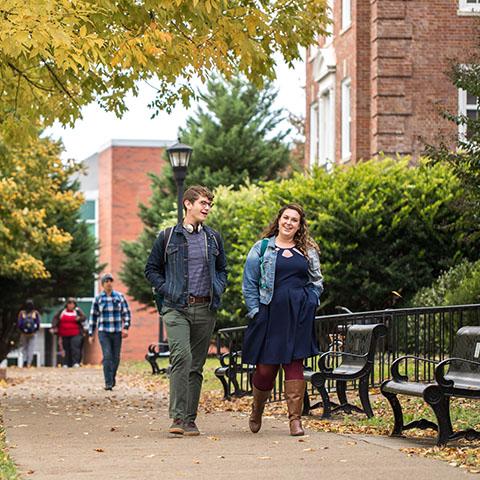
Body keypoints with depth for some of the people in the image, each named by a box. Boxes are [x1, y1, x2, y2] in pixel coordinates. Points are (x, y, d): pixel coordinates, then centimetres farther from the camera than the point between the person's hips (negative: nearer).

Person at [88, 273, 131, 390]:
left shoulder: (119, 296, 5)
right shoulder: (98, 298, 4)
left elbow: (126, 313, 7)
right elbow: (93, 316, 9)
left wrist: (126, 328, -7)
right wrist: (90, 334, 7)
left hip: (117, 332, 1)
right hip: (103, 332, -1)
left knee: (116, 357, 6)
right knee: (107, 356, -14)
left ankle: (112, 377, 31)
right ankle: (108, 383, -13)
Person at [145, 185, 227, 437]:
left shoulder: (213, 238, 13)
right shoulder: (168, 236, 4)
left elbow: (222, 270, 24)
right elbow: (151, 269, 10)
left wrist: (217, 291, 5)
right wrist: (166, 291, -3)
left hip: (205, 309, 4)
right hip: (176, 308, -4)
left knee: (196, 365, 6)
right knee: (182, 356, -21)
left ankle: (190, 419, 12)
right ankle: (178, 417, -23)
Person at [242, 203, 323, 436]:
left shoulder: (308, 251, 14)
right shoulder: (262, 248, 7)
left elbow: (317, 282, 19)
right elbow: (249, 283, 5)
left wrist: (309, 304, 4)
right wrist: (255, 311, -3)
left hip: (299, 317, 1)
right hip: (270, 313, -1)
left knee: (294, 364, -3)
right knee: (266, 367, 0)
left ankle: (295, 419, -2)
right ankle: (256, 412, 24)